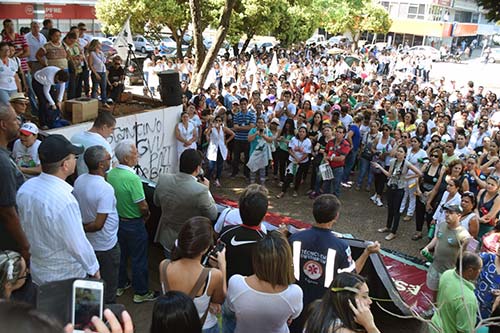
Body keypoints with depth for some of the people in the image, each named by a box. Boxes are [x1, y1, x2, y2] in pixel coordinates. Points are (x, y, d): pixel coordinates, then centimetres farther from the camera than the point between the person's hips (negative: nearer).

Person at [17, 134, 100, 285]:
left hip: (36, 271, 7)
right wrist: (94, 268, -9)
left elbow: (25, 228, 5)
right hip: (66, 277, -7)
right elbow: (78, 245, -25)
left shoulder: (25, 188, -10)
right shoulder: (64, 200, -33)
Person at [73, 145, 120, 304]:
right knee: (108, 287, 12)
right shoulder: (106, 189, -29)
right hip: (106, 246, -8)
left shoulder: (79, 181, -6)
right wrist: (82, 228, -15)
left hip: (87, 243, 8)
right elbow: (98, 224, -30)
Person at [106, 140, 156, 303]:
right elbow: (143, 206, -25)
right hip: (133, 224, -7)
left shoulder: (111, 174, -5)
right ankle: (141, 293, 22)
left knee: (121, 254, 24)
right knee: (138, 259, 9)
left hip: (117, 220, 7)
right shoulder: (132, 178, -29)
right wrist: (146, 214, -5)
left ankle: (120, 285, 40)